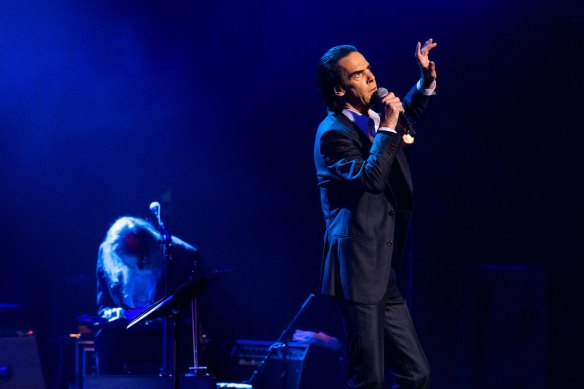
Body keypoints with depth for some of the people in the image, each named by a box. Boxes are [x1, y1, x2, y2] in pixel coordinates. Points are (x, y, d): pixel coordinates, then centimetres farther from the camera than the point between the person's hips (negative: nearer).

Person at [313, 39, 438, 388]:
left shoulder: (374, 118, 14)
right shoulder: (333, 132, -11)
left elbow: (406, 119, 39)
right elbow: (369, 178, -27)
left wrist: (427, 83, 24)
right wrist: (387, 127, -18)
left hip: (386, 274, 9)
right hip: (359, 271, -9)